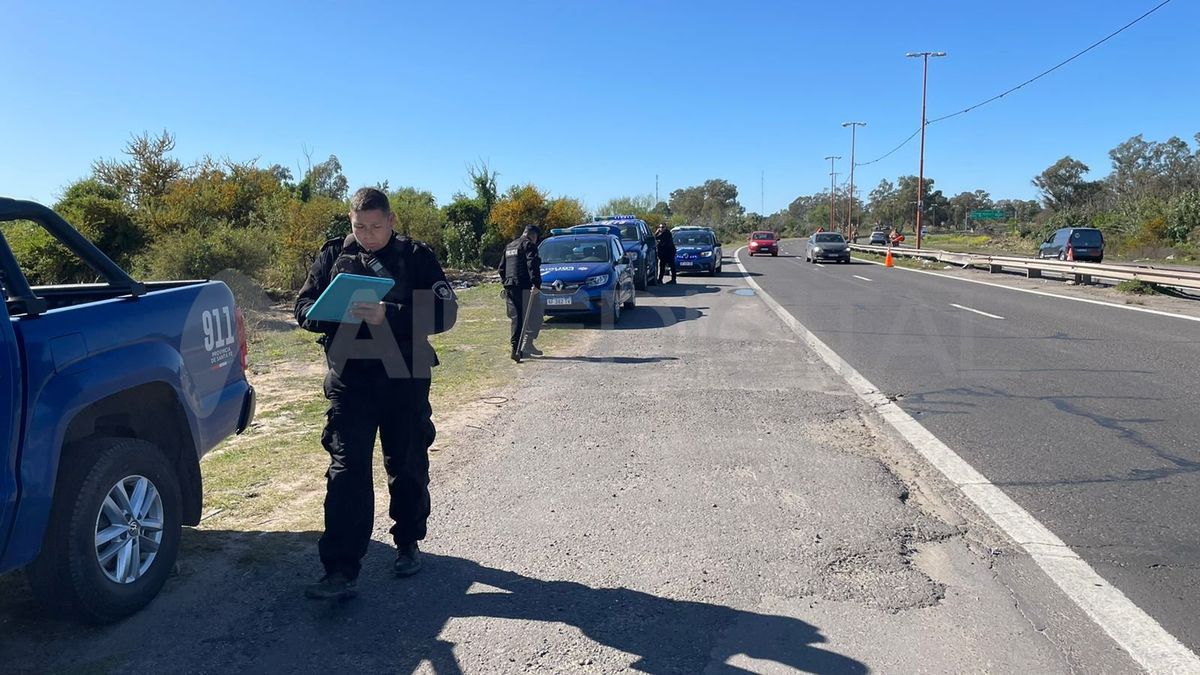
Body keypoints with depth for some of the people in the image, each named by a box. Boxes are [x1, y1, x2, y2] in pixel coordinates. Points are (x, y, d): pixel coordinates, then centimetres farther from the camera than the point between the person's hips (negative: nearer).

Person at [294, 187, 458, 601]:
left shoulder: (417, 258, -1)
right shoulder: (334, 256, 6)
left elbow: (445, 313, -11)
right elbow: (304, 308, 7)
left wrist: (389, 315, -25)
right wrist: (338, 313, -16)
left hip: (404, 381, 0)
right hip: (349, 381, 1)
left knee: (408, 467, 13)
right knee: (346, 472, -5)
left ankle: (408, 544, 34)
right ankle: (340, 572, -3)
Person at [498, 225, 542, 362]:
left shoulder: (509, 246, 23)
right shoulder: (529, 245, -4)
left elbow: (501, 268, 24)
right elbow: (532, 264, -18)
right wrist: (536, 283, -23)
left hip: (510, 287, 8)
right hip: (524, 287, -8)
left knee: (516, 318, 9)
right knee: (533, 317, -1)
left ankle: (516, 348, 7)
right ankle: (528, 345, -7)